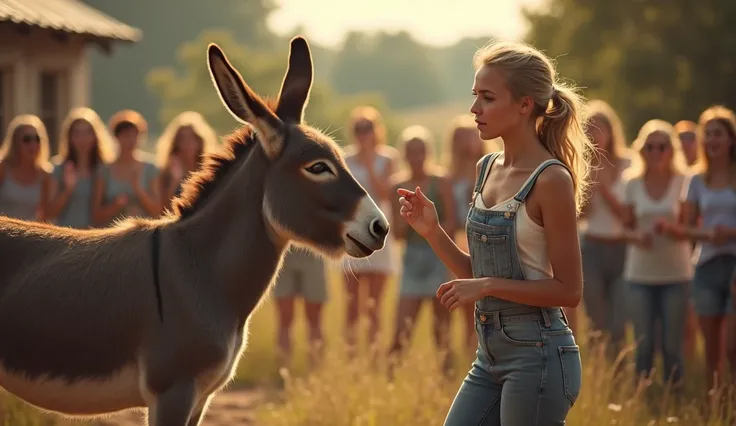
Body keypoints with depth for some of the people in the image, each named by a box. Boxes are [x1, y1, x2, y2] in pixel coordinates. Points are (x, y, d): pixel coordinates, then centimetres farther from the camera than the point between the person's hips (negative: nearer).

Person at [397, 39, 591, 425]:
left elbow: (568, 290, -14)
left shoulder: (550, 180, -13)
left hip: (537, 354, -8)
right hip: (490, 353, 8)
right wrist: (432, 231, 1)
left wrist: (487, 287, -20)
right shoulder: (488, 169, 10)